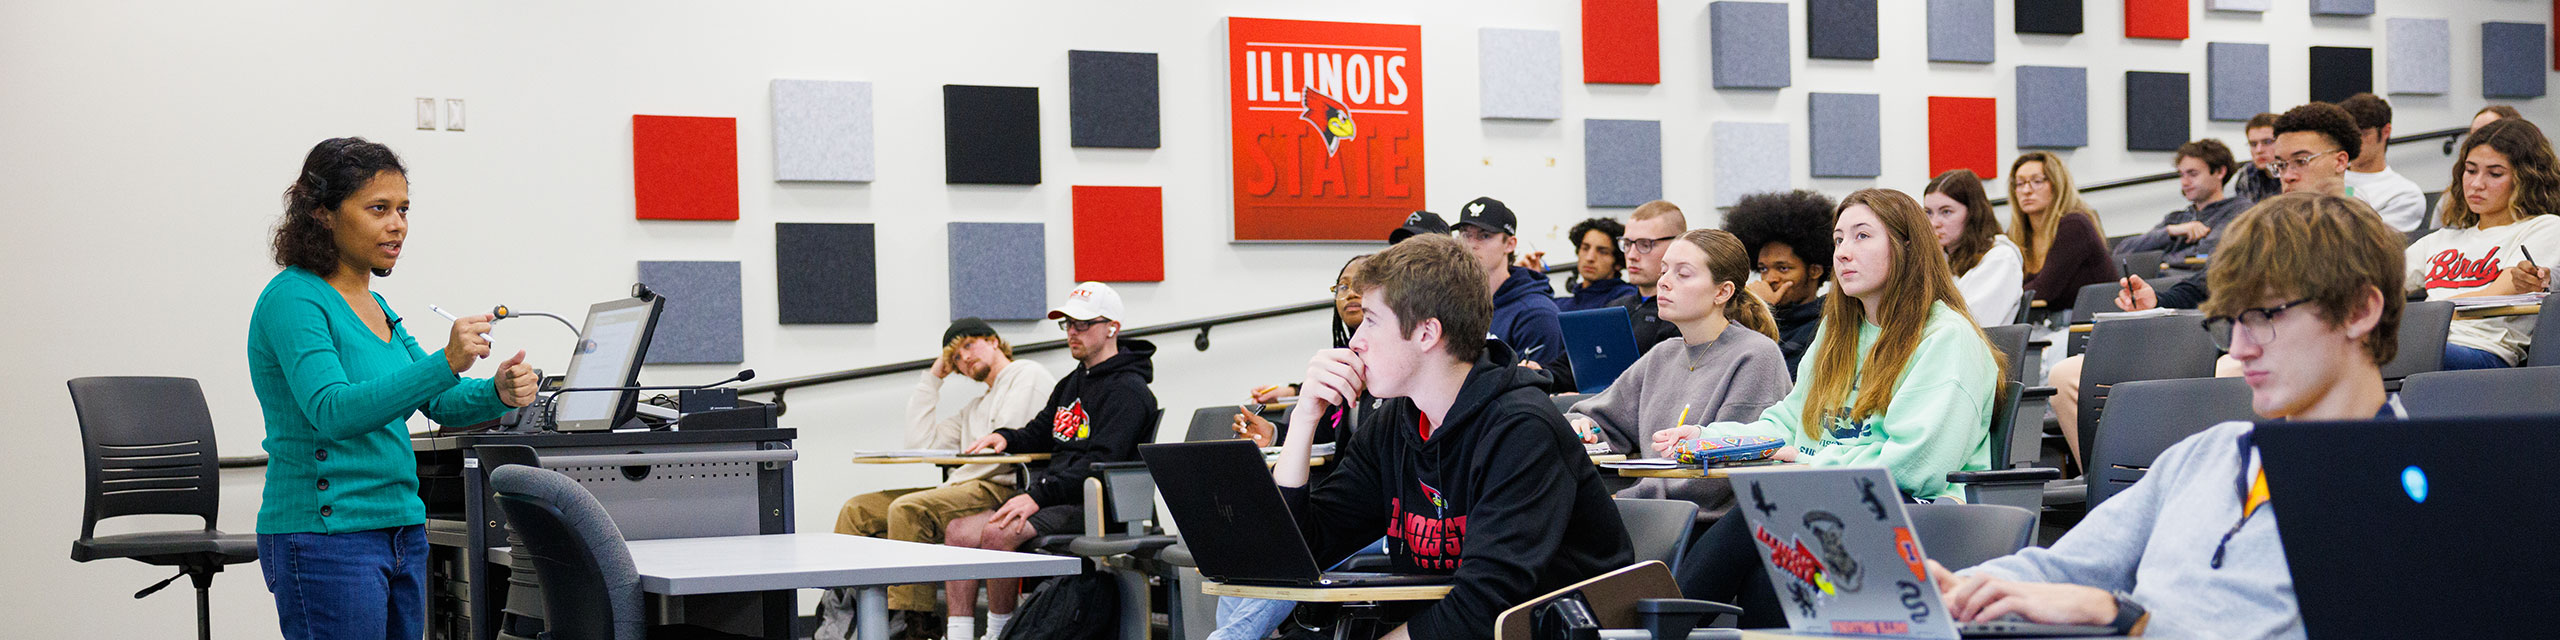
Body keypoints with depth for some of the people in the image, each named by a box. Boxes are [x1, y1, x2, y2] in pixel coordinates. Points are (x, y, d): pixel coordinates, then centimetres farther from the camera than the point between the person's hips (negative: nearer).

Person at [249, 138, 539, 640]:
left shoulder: (374, 305, 15)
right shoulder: (293, 299, -12)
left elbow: (440, 401, 13)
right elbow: (331, 410, -26)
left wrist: (499, 391, -9)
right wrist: (444, 363, -35)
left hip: (402, 532, 9)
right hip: (326, 537, -9)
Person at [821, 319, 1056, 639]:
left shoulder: (1028, 375, 2)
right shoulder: (976, 407, 32)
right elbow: (921, 441, 23)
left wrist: (954, 482, -9)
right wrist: (932, 378, 25)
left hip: (1003, 490, -10)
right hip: (966, 489, 10)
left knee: (907, 510, -32)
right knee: (857, 511, 1)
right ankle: (839, 607, -11)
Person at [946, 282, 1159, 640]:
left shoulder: (1127, 391, -10)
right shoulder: (1072, 384, 21)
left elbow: (1100, 462, -21)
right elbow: (1041, 432, 33)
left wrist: (1038, 496, -26)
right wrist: (1006, 438, 9)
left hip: (1091, 507, -10)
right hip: (1054, 501, 10)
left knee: (997, 534, -29)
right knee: (958, 531, -3)